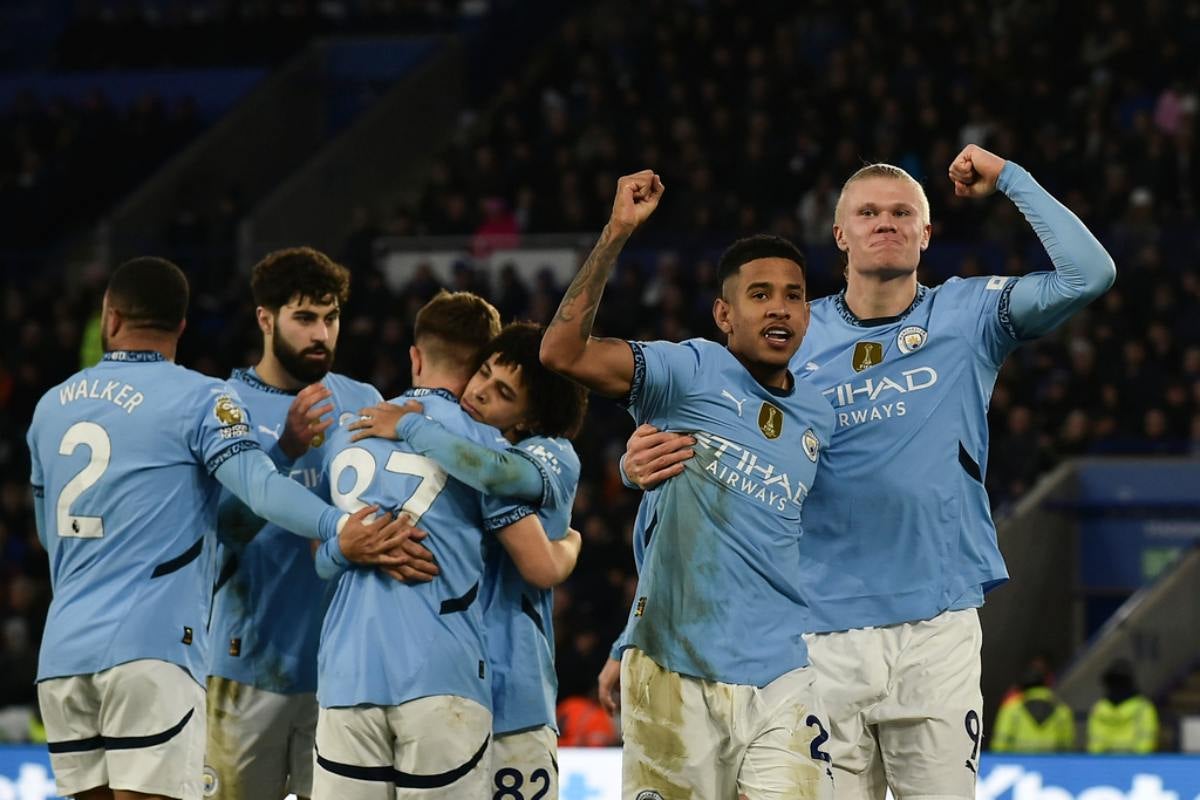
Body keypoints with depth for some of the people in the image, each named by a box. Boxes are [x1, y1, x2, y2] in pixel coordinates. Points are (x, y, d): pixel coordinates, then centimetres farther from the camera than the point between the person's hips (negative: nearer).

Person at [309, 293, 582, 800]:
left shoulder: (345, 435, 16)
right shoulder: (481, 441, 0)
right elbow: (543, 569, 0)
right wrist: (571, 544, 22)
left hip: (346, 677, 4)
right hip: (441, 678, -4)